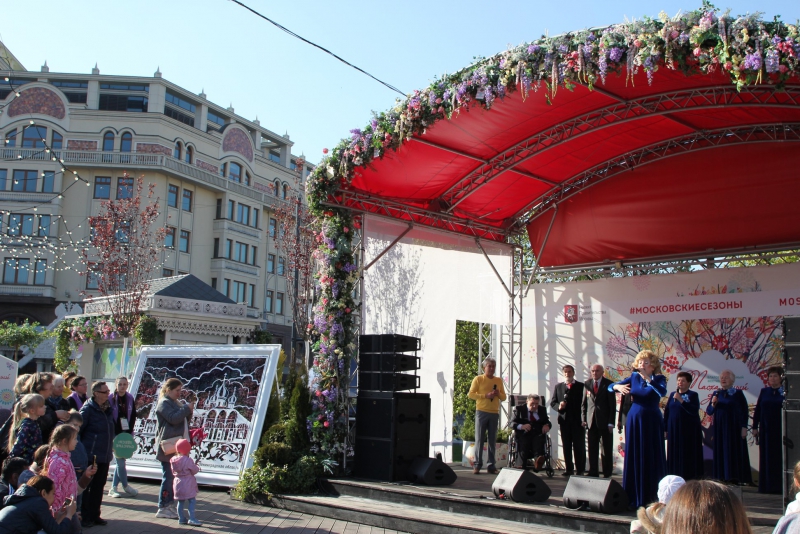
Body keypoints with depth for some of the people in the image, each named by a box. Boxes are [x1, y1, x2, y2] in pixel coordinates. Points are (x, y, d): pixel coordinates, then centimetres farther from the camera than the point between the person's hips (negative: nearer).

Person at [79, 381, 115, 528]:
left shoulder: (107, 408, 10)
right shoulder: (88, 409, -12)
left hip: (104, 456, 7)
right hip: (90, 455, -7)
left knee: (99, 487, 13)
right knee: (85, 487, 2)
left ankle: (95, 515, 23)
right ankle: (84, 517, 11)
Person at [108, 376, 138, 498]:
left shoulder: (130, 398, 5)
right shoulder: (111, 399, -6)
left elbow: (133, 416, 8)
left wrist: (129, 431, -3)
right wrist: (115, 433, -12)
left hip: (126, 434, 4)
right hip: (115, 434, -4)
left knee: (120, 460, 7)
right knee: (120, 461, -4)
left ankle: (114, 487, 15)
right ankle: (125, 486, 9)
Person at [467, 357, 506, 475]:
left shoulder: (499, 380, 14)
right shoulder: (478, 379, 2)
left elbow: (503, 397, 17)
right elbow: (471, 394, -4)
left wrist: (498, 394, -5)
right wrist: (486, 395, -14)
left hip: (494, 413, 4)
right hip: (481, 412, -3)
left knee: (492, 440, 4)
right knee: (479, 439, -3)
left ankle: (490, 466, 9)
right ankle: (477, 465, 2)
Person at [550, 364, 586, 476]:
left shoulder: (581, 386, 3)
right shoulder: (558, 386, 12)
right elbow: (553, 402, 12)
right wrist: (558, 406, -10)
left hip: (578, 421, -3)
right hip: (564, 420, 3)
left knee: (579, 446, 0)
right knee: (566, 446, 5)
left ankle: (580, 470, 5)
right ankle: (569, 469, 11)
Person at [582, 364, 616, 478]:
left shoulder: (608, 384, -2)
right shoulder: (587, 384, 7)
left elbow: (613, 404, -4)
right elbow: (583, 403, 11)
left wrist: (611, 422, -9)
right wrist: (583, 419, 2)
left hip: (605, 422, -2)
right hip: (592, 421, 3)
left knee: (607, 450, 4)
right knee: (592, 449, 3)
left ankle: (607, 474, 12)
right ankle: (593, 473, 9)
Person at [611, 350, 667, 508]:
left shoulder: (659, 378, -3)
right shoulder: (634, 377, 6)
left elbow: (662, 392, -25)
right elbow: (610, 386, 5)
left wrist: (647, 377, -31)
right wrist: (618, 387, -16)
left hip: (652, 421, -3)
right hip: (634, 419, 3)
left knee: (651, 458, -1)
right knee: (633, 457, 5)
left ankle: (653, 497, 5)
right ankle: (634, 497, 12)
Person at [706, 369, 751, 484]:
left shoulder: (738, 393, 0)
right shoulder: (716, 394, 9)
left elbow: (744, 411, -2)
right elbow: (709, 412, 7)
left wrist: (744, 427, -10)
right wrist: (713, 404, -12)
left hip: (734, 428, -3)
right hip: (719, 428, 3)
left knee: (735, 452, -2)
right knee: (721, 453, 3)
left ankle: (735, 478, 3)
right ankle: (722, 477, 7)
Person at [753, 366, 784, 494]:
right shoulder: (764, 392, 7)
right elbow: (757, 410, 8)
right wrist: (755, 427, 6)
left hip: (780, 429, -3)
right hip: (766, 429, 3)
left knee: (779, 457, 0)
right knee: (766, 457, 5)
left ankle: (779, 486, 6)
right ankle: (766, 485, 11)